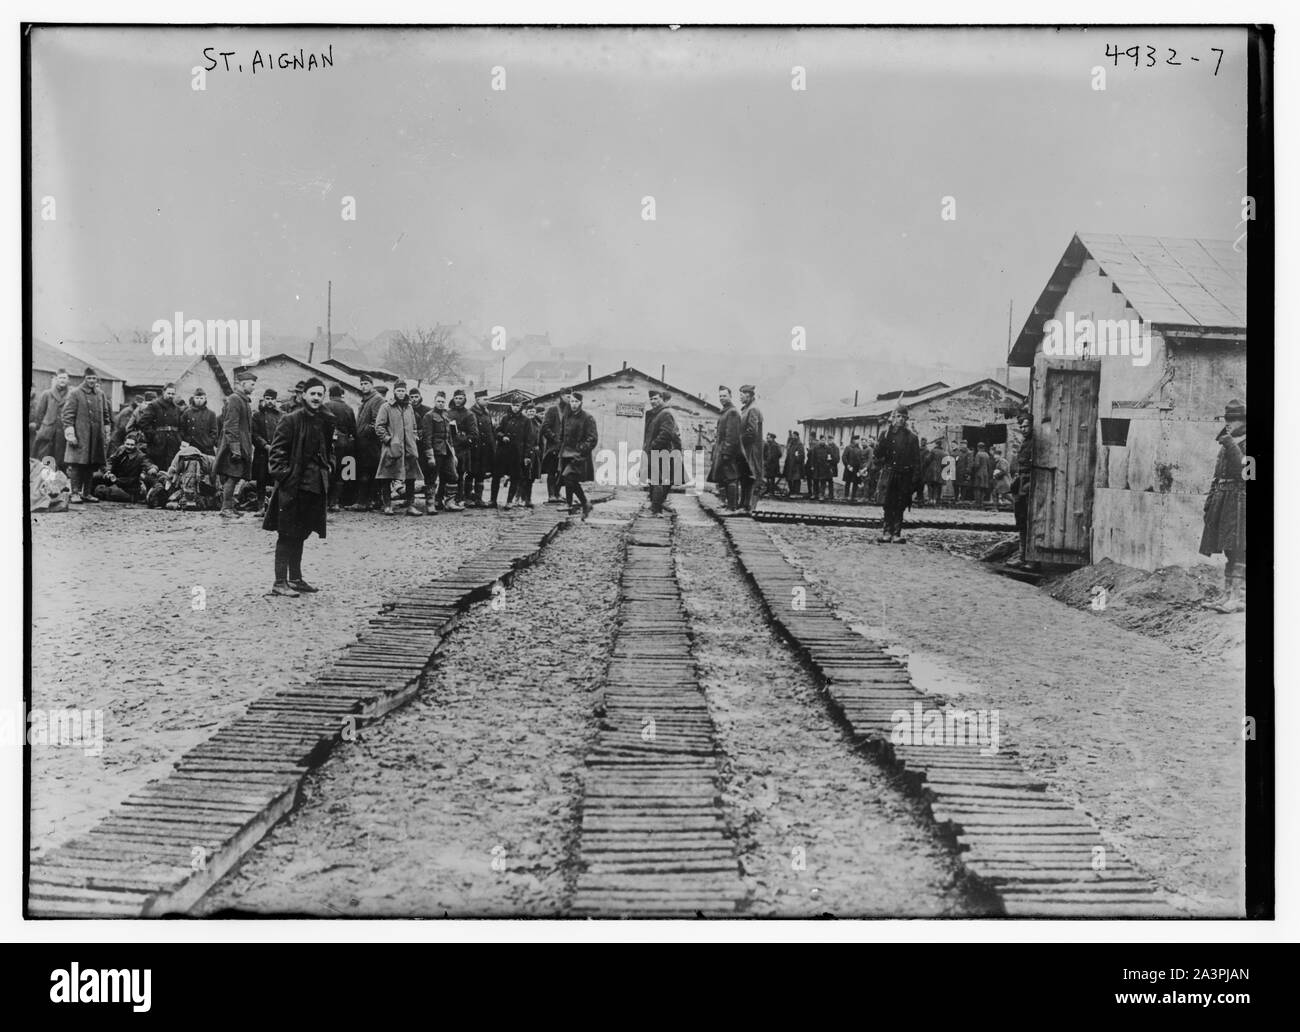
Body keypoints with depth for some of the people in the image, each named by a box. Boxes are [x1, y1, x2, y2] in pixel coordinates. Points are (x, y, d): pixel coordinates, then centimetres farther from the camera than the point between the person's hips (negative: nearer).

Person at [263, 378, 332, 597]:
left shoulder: (326, 422, 11)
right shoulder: (291, 420, -9)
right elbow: (277, 449, -10)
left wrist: (328, 466, 13)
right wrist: (282, 473, -16)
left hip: (315, 485, 7)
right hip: (292, 485, -7)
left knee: (301, 534, 15)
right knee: (287, 534, -4)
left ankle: (295, 578, 24)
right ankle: (280, 582, -1)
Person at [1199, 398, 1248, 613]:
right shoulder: (1225, 443, 19)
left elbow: (1243, 471, -19)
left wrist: (1231, 446, -20)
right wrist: (1210, 501, 18)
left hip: (1240, 501, -8)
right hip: (1224, 503, 8)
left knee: (1238, 551, -11)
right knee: (1229, 550, 9)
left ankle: (1240, 598, -12)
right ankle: (1228, 595, 13)